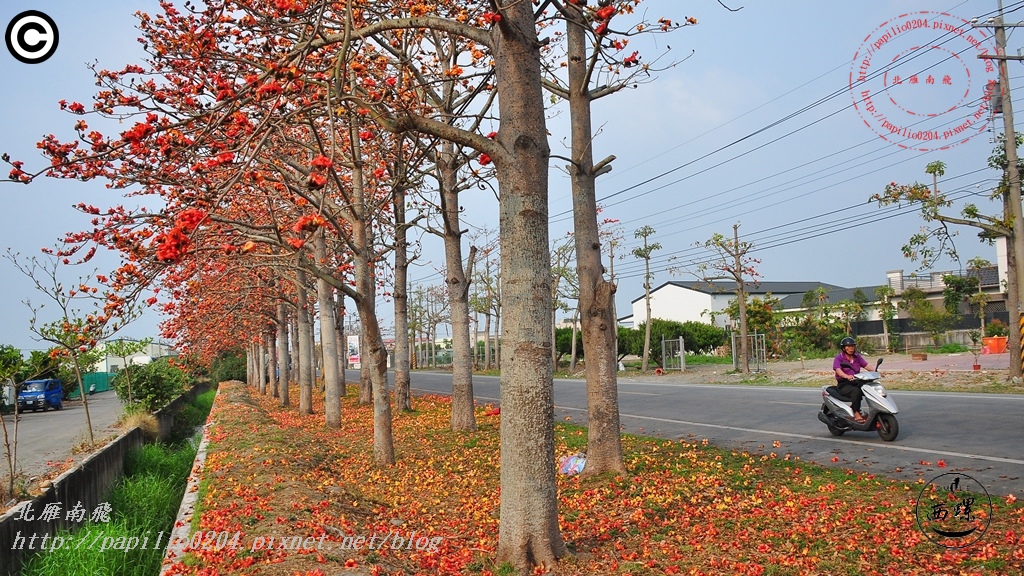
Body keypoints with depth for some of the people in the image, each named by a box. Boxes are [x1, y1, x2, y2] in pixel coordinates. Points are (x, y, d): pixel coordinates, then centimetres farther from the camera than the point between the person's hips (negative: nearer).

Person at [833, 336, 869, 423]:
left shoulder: (857, 357, 13)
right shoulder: (839, 357, -4)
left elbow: (866, 365, 2)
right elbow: (838, 370, -21)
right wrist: (847, 376, -42)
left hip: (856, 382, 5)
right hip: (843, 385, -5)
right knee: (856, 391, -35)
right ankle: (856, 414, -31)